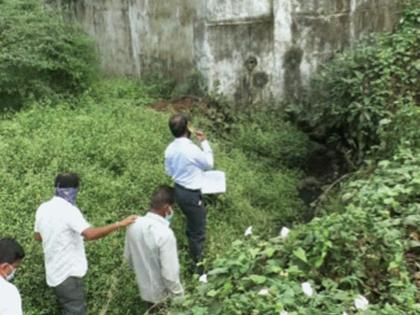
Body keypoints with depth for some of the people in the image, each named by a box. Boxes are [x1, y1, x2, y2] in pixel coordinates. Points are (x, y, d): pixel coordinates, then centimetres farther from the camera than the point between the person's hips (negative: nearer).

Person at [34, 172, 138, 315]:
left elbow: (38, 236, 16)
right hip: (68, 274, -8)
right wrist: (118, 224, -34)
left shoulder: (43, 208, 2)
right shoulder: (69, 210, -23)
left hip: (54, 272, 8)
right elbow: (90, 234, -37)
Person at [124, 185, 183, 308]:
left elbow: (128, 257, 1)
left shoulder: (134, 224, -15)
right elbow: (170, 274, -30)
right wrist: (179, 295, -11)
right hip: (163, 295, -5)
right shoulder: (165, 234, -36)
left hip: (144, 290, 6)